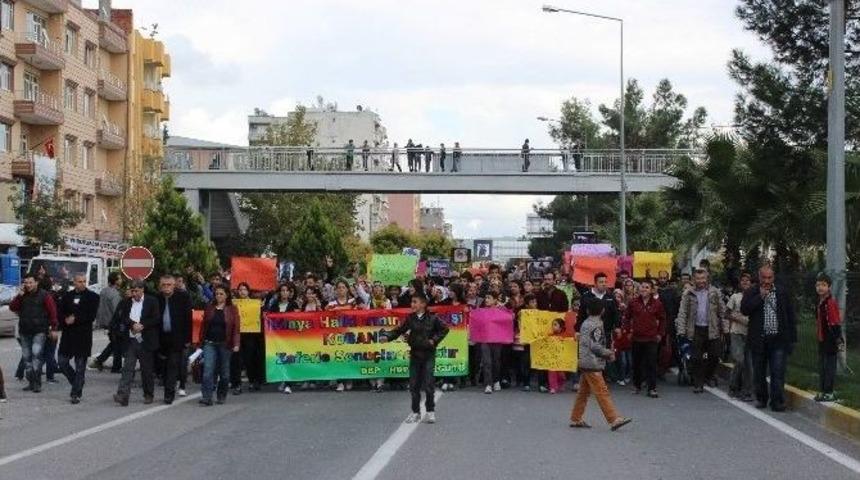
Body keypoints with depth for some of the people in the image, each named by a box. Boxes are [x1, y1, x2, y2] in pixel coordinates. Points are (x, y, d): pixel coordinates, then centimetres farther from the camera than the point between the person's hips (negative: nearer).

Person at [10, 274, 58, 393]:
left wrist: (53, 329, -10)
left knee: (36, 353, -19)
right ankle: (31, 382, 16)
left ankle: (37, 383, -17)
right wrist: (19, 296, -9)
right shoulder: (22, 296, 12)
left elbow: (52, 312, -5)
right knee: (26, 357, 7)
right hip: (24, 332, 6)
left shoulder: (44, 295, -3)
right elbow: (12, 307, 3)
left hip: (39, 331, -6)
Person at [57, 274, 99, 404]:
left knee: (80, 367, -1)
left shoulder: (92, 297, 0)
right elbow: (60, 314, 8)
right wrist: (66, 320, -12)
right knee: (62, 362, 4)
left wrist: (75, 319, -13)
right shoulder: (67, 296, 11)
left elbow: (91, 316, -9)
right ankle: (77, 384, 23)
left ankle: (76, 394, 4)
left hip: (84, 336, -4)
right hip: (68, 335, 4)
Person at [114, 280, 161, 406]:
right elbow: (120, 317, 3)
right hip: (131, 341, 2)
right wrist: (133, 324, -12)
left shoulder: (152, 301, 0)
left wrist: (142, 326, -16)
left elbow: (157, 319, -7)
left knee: (147, 370, 7)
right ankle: (123, 395, -14)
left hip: (146, 342, -2)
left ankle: (148, 395, 20)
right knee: (127, 368, -7)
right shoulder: (126, 302, 9)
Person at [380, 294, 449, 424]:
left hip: (428, 354, -3)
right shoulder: (410, 318, 1)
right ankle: (415, 412, 16)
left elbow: (444, 329, 1)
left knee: (429, 384, -5)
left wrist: (434, 340, -7)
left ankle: (430, 411, 9)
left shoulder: (432, 318, -6)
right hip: (415, 354, 3)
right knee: (414, 384, 5)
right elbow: (399, 330, -3)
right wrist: (387, 336, -18)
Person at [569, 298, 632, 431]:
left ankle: (576, 419, 17)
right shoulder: (596, 325, -12)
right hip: (593, 365, -9)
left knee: (583, 391, 13)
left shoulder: (585, 323, 13)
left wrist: (606, 353, 14)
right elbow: (595, 346, -20)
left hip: (584, 363, 9)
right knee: (602, 392, -9)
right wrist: (609, 353, -5)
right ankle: (614, 420, -10)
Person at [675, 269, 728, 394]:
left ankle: (709, 375, 30)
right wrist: (681, 330, -8)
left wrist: (724, 328, 1)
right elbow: (682, 313, -1)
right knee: (697, 358, 2)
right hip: (696, 330, -1)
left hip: (712, 330, 1)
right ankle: (698, 384, 11)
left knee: (714, 356, 4)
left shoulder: (715, 293, 4)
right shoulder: (688, 294, 2)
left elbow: (722, 312, 5)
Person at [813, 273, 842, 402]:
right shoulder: (820, 302, 11)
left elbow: (836, 324, -20)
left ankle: (829, 393, 5)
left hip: (830, 341, -9)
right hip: (822, 340, 9)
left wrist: (839, 340, -21)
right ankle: (824, 391, 25)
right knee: (822, 366, 15)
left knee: (829, 366, -2)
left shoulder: (831, 303, -17)